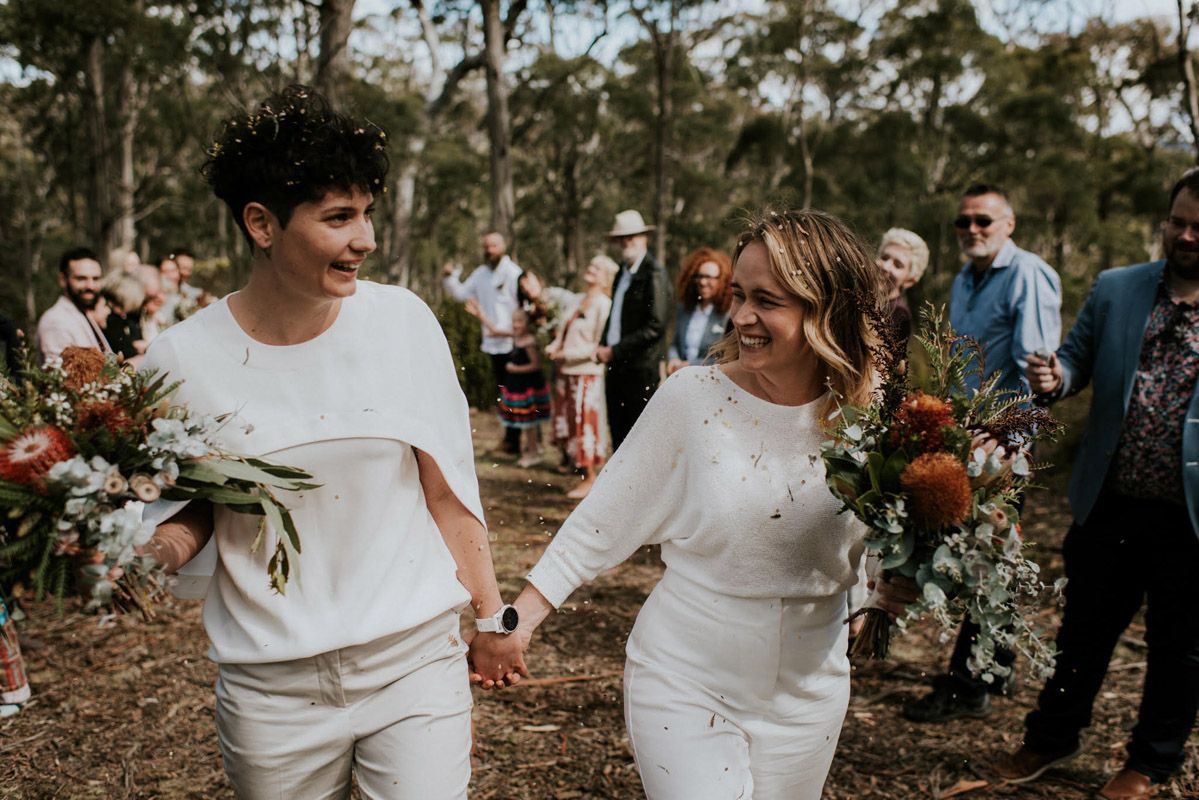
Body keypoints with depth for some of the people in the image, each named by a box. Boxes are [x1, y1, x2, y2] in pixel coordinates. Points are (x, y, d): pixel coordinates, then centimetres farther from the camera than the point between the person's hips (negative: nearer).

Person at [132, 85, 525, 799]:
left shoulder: (401, 320, -7)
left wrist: (493, 621, 5)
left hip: (416, 659, 0)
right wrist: (163, 543, -18)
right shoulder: (183, 357, -9)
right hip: (271, 683, 1)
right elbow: (191, 509, 5)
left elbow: (448, 488, 0)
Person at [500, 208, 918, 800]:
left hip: (807, 692, 3)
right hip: (684, 684, -3)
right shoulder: (693, 397, -15)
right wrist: (521, 617, -9)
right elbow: (601, 523, -8)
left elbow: (867, 551, 5)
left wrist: (893, 586, -15)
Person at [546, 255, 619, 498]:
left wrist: (567, 353, -17)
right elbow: (563, 331, 20)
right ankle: (581, 472, 22)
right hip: (565, 372, 8)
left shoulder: (604, 304, -10)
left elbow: (599, 345, -16)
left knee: (585, 424, 0)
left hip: (586, 373, -8)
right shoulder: (578, 301, 13)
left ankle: (589, 478, 12)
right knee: (566, 423, 11)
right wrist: (553, 347, 0)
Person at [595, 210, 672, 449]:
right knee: (618, 432, 12)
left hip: (641, 369, -7)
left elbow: (655, 326, -16)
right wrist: (604, 347, 5)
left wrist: (615, 351, -16)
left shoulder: (654, 275, -10)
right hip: (617, 366, 8)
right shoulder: (622, 272, 15)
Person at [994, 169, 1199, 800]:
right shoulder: (1114, 290, 3)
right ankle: (1052, 740, 36)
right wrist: (1054, 377, -15)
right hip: (1110, 503, 2)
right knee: (1084, 629, 16)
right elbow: (1077, 358, 9)